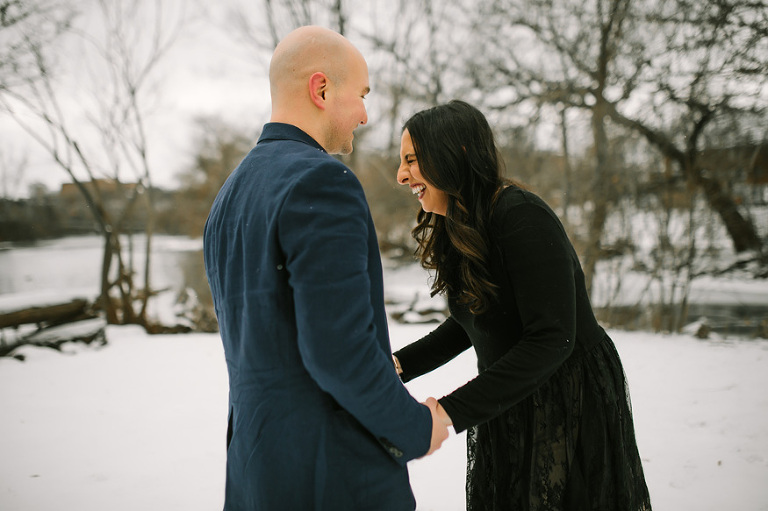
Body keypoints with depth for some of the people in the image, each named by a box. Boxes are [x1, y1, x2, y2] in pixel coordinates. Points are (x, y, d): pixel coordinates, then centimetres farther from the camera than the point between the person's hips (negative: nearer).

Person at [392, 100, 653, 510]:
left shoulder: (522, 218, -23)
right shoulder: (458, 230, 4)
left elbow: (551, 338, -28)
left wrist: (450, 410, -30)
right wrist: (400, 364, -2)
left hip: (571, 407, -8)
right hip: (506, 407, 8)